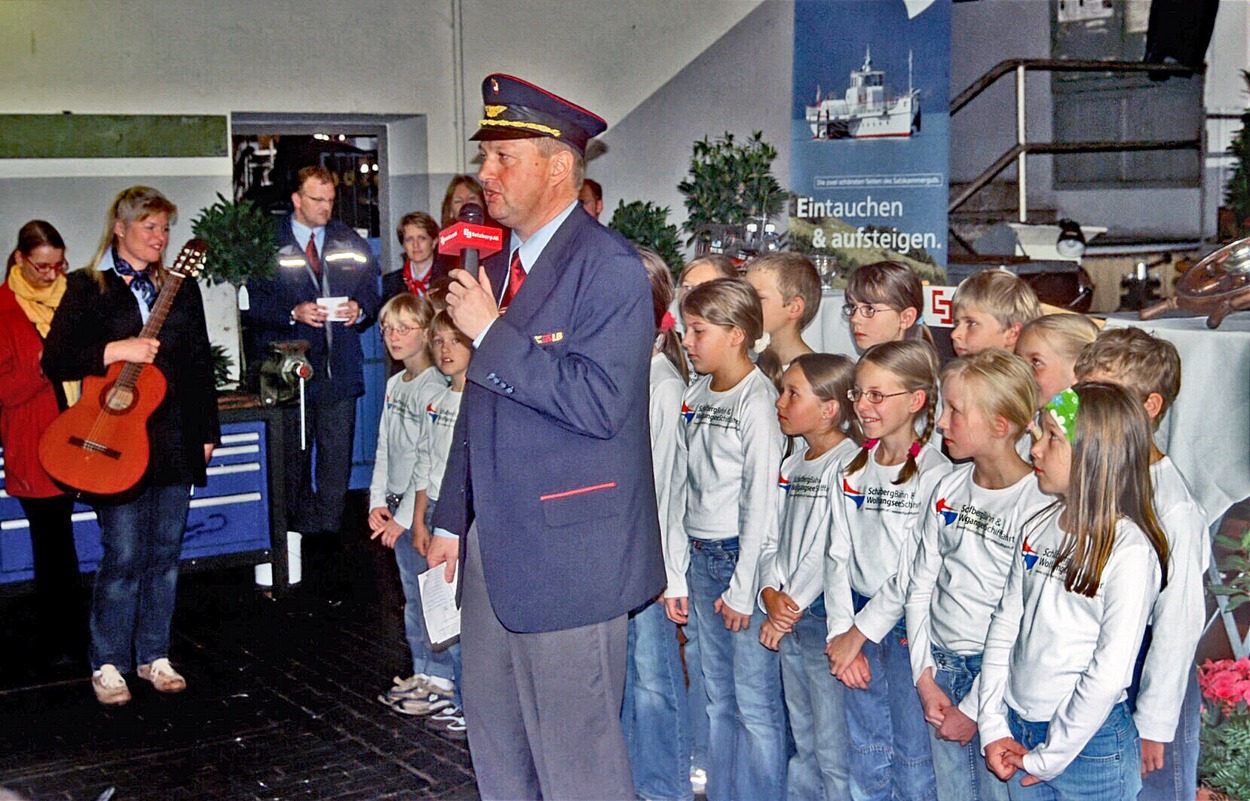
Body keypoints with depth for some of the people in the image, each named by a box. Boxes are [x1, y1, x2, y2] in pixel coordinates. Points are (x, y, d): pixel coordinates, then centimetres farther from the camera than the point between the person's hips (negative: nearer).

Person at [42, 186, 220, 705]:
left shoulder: (181, 287, 13)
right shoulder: (86, 288, 1)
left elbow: (200, 363, 14)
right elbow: (55, 360, -6)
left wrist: (207, 431, 11)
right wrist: (116, 350, -17)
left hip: (176, 441, 4)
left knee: (166, 553, 9)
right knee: (123, 555, -4)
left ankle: (154, 655, 20)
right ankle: (108, 664, 9)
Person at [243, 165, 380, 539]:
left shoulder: (350, 242, 12)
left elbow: (371, 292, 15)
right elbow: (253, 304, -4)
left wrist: (360, 310, -7)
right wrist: (293, 313, -19)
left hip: (339, 364, 3)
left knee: (337, 452, 1)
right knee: (293, 455, 6)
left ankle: (330, 527, 9)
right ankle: (302, 531, 16)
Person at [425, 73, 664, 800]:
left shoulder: (609, 267, -12)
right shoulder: (500, 264, 15)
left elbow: (599, 401, -24)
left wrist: (493, 332, -20)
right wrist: (452, 518, 21)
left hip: (568, 549, -9)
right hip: (495, 546, 9)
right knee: (493, 729, 18)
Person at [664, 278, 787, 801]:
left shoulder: (758, 400, -12)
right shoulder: (695, 397, 11)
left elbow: (761, 501, -14)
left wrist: (743, 588, -14)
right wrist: (674, 574, 10)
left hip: (744, 556, -7)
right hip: (699, 556, 8)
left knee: (755, 703, -1)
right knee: (717, 696, 15)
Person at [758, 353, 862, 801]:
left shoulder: (849, 463, -14)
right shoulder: (792, 466, 13)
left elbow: (833, 550, -19)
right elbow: (773, 539, 12)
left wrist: (793, 604, -15)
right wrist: (771, 593, -4)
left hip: (826, 613, -8)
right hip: (786, 614, 8)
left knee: (832, 744, -2)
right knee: (802, 736, 18)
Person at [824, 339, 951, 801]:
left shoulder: (934, 474, -14)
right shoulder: (854, 469, 6)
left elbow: (914, 574, -16)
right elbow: (839, 555, 4)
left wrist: (859, 633, -11)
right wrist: (841, 634, -5)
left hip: (907, 624, -6)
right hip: (859, 620, 6)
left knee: (912, 752, 5)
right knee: (865, 754, 15)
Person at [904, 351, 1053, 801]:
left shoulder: (1038, 505, -15)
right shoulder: (949, 488, 3)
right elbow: (920, 586, 7)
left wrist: (974, 708, -12)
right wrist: (925, 677, 0)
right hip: (941, 667, 5)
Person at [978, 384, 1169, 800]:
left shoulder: (1130, 551, -17)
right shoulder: (1038, 528, 2)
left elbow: (1110, 673, -19)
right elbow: (1005, 625, 5)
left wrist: (1049, 757, -14)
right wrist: (993, 726, -1)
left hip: (1089, 740, -5)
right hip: (1018, 731, 5)